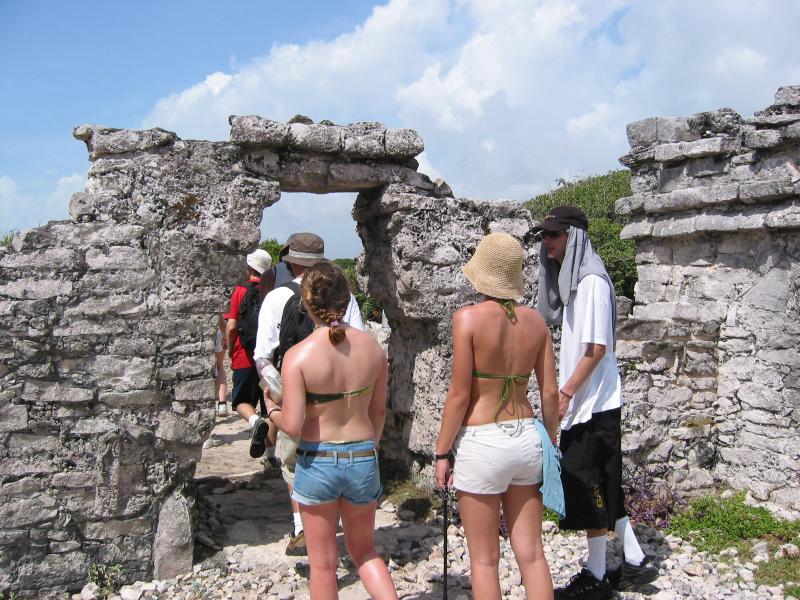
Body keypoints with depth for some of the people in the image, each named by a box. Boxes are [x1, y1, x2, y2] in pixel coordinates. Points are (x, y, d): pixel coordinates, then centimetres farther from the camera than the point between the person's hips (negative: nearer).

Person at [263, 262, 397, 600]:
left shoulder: (298, 356, -16)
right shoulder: (372, 349, -3)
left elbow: (292, 426, -18)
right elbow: (379, 411, 7)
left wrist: (272, 410, 3)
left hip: (317, 463, -3)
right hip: (363, 459, 4)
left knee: (323, 564, 15)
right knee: (364, 551, 24)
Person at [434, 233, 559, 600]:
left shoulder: (468, 318, -12)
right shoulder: (535, 320, 3)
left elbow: (459, 395, -13)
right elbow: (550, 394, 5)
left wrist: (441, 452, -3)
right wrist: (551, 445, 18)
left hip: (482, 444, -5)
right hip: (526, 440, 5)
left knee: (484, 559, 10)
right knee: (531, 553, 14)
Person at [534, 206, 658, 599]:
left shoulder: (592, 281, -15)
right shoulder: (572, 280, 12)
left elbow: (597, 348, -20)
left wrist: (566, 393, -19)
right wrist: (567, 394, 14)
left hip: (594, 404, -9)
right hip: (583, 403, 9)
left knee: (588, 488, 1)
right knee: (601, 488, 16)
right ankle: (635, 562, 27)